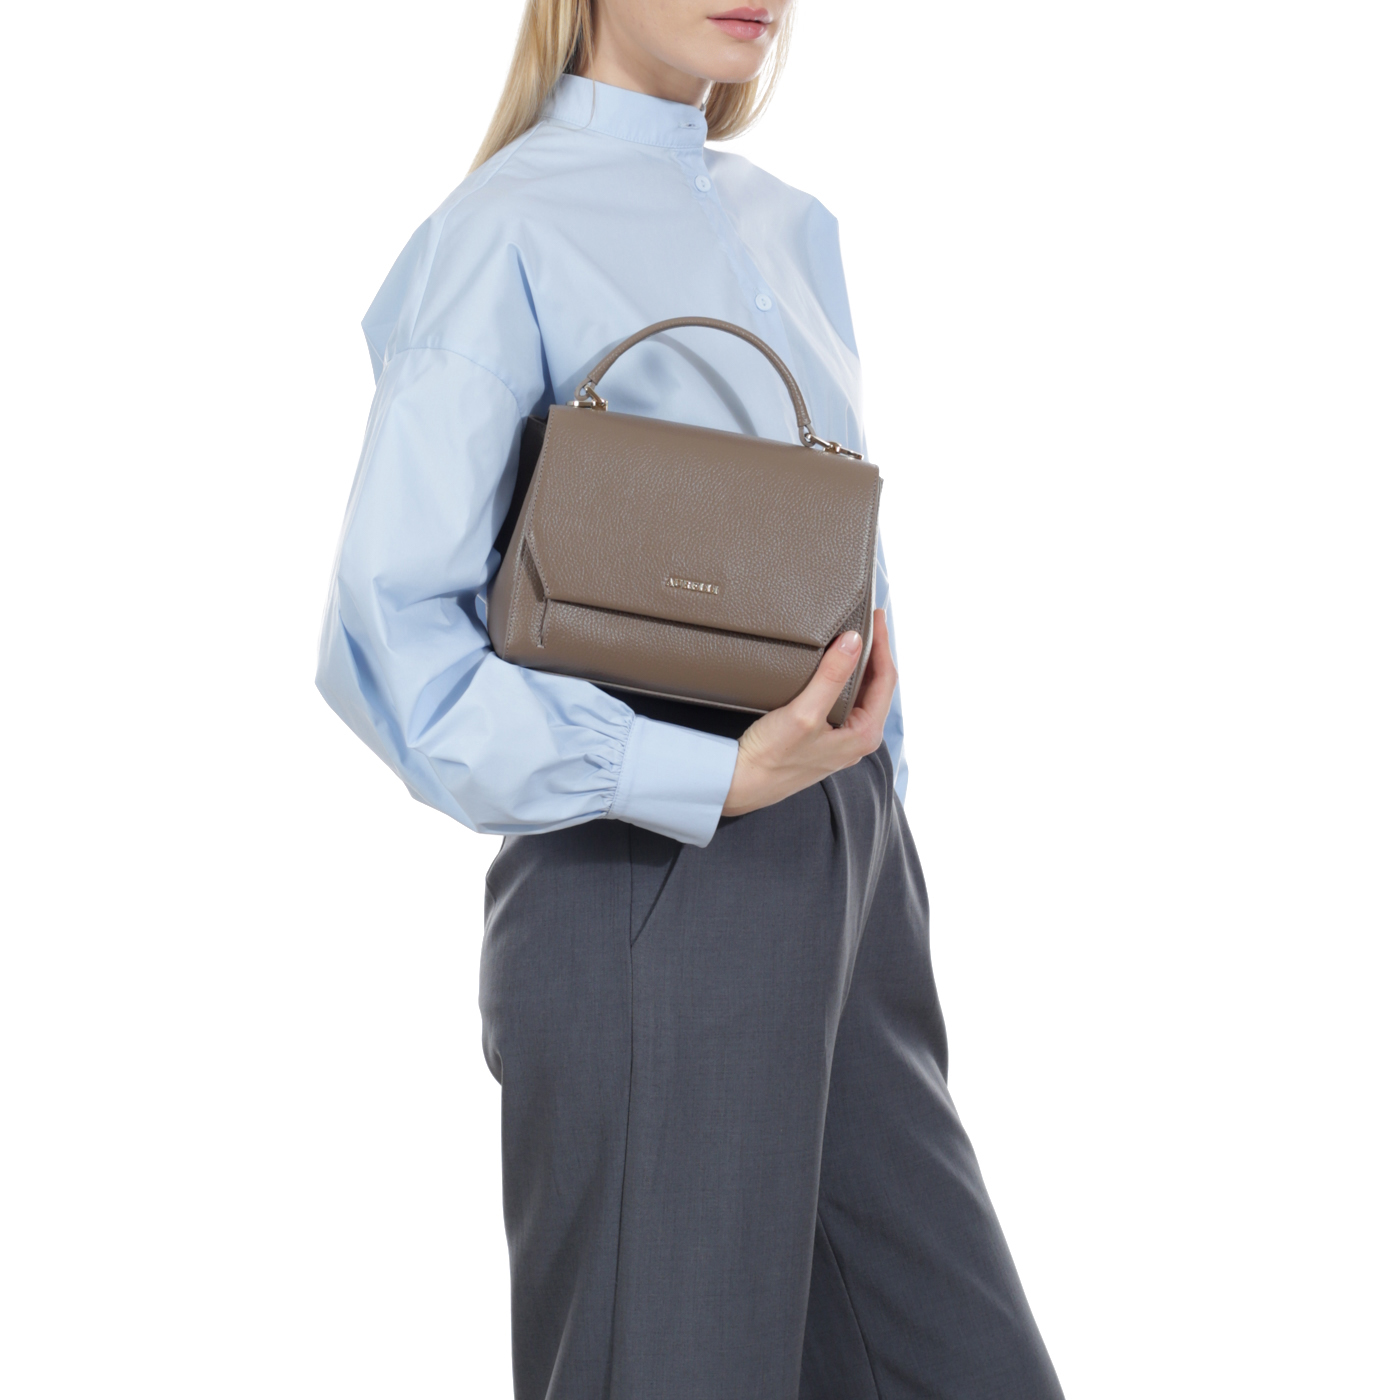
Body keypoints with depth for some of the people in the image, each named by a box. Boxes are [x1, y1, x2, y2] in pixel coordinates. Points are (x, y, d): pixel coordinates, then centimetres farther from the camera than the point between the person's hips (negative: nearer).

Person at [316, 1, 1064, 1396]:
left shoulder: (790, 228, 14)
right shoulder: (509, 233, -9)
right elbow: (390, 634, -15)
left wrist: (873, 818, 17)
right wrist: (712, 783, -21)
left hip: (849, 881, 7)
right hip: (653, 899, -7)